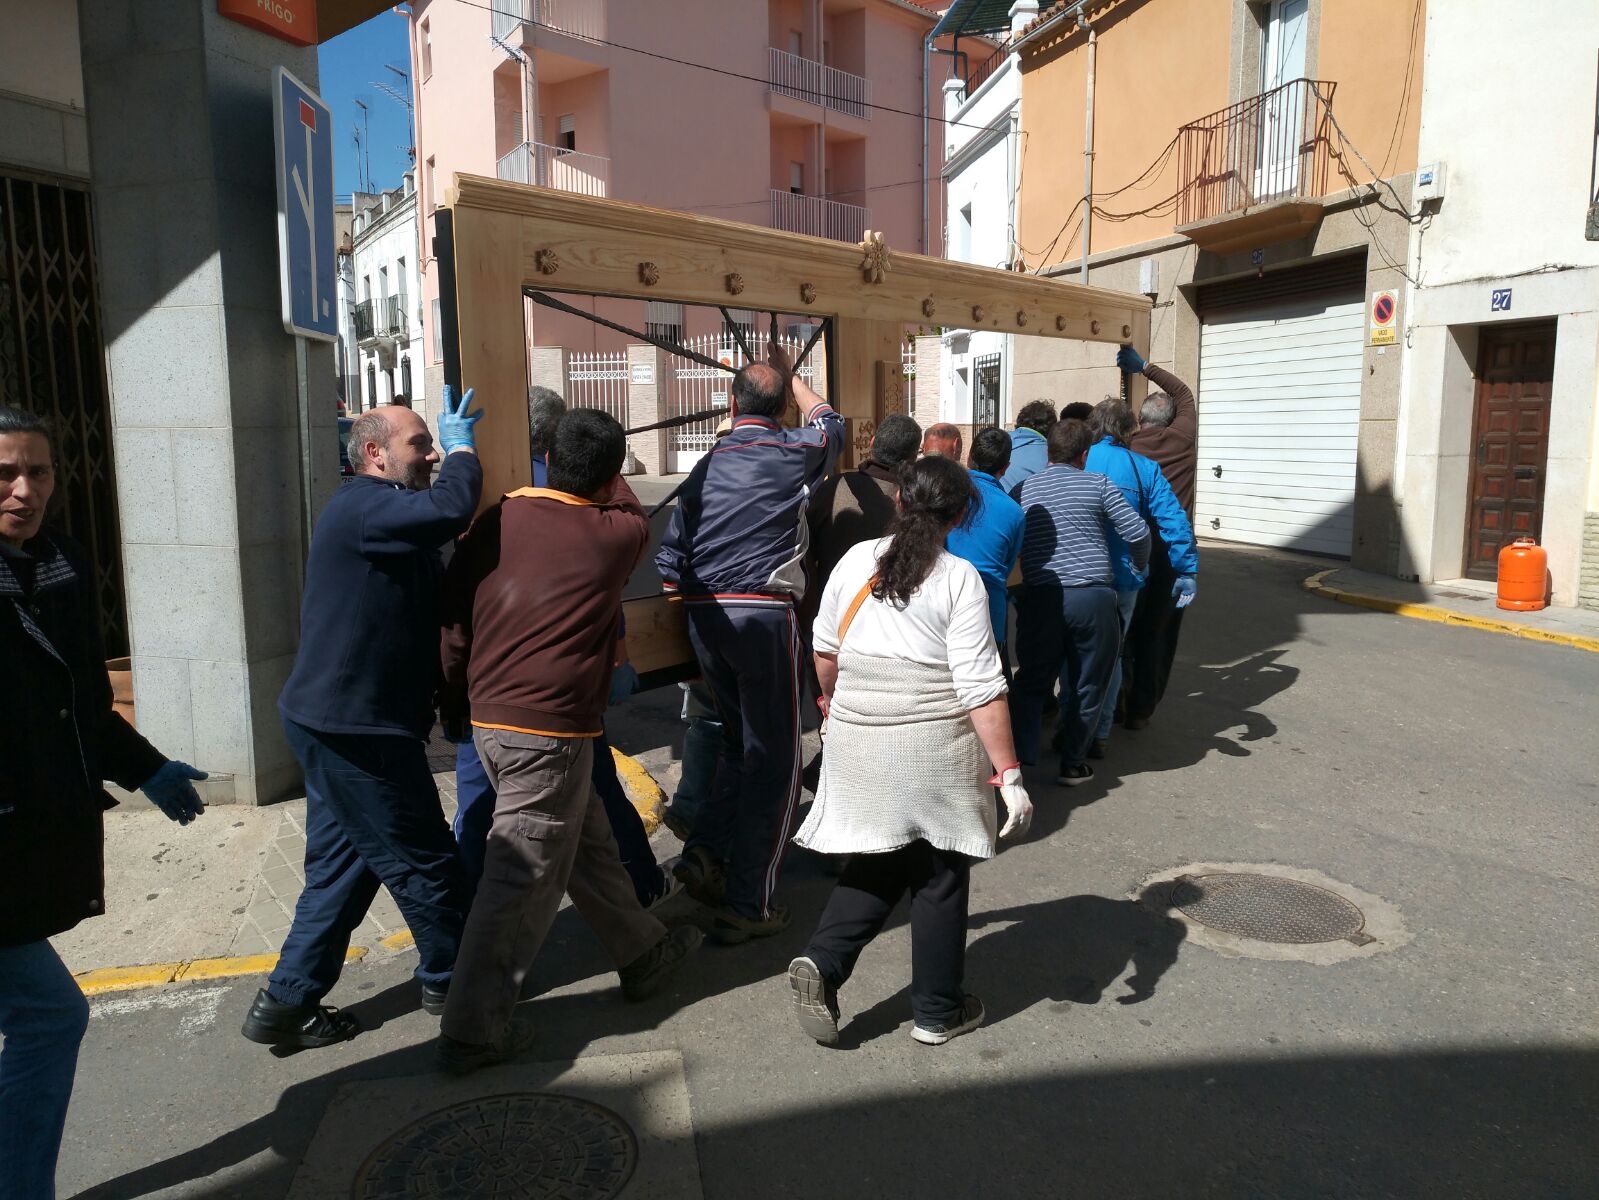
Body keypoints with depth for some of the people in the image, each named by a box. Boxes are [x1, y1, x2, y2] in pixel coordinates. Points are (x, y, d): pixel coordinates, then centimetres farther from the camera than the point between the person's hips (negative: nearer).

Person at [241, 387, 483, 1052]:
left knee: (342, 863, 16)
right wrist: (462, 447, -16)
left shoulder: (378, 512, 19)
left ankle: (288, 1001, 24)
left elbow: (432, 603, 19)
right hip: (356, 726, -11)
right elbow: (452, 508, -34)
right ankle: (453, 979, 22)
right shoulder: (365, 506, -17)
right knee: (421, 860, 4)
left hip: (334, 720, 11)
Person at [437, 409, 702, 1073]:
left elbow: (453, 619, 7)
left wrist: (456, 700, 19)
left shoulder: (496, 520, 3)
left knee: (586, 838, 21)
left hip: (488, 719, 7)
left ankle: (642, 953, 39)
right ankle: (471, 1031, 11)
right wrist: (606, 473, 29)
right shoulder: (620, 533, -7)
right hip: (550, 730, -7)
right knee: (523, 879, 3)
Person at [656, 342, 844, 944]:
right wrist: (788, 373, 36)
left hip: (704, 616, 5)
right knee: (773, 758, 3)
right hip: (764, 614, -5)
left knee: (740, 742, 22)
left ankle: (705, 851, 9)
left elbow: (669, 559, 5)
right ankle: (747, 905, 5)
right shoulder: (792, 452, 0)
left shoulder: (706, 466, 10)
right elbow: (828, 419, 25)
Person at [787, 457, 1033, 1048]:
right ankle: (938, 1011, 25)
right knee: (940, 875, 12)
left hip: (859, 741, 4)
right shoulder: (959, 579, -11)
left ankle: (822, 962, 3)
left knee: (880, 861, 20)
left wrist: (834, 700, 30)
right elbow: (981, 687, -15)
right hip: (935, 749, -4)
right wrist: (1009, 772, -10)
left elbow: (825, 649, 11)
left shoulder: (857, 560, 1)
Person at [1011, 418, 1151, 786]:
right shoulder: (1097, 484, 3)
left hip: (1040, 598, 2)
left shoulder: (1023, 490, 11)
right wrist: (1140, 566, 19)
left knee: (1032, 681, 15)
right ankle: (1073, 764, 18)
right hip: (1093, 596, -2)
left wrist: (1014, 592, 26)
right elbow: (1137, 532, 0)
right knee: (1085, 685, 12)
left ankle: (1020, 757, 11)